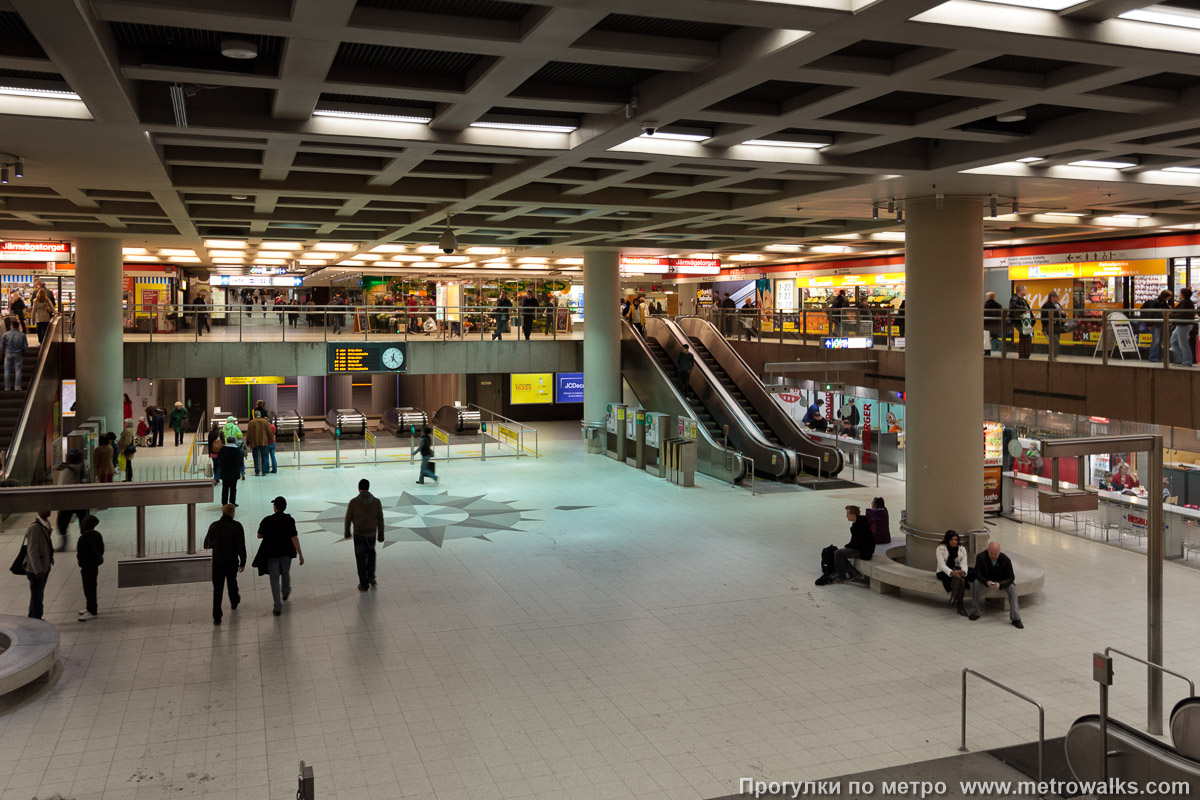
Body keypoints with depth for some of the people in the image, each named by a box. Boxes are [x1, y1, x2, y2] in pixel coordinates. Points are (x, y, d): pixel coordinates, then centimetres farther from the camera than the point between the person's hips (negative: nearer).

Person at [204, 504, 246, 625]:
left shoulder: (214, 526, -4)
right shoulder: (237, 526, -10)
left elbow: (206, 545, 3)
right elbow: (241, 546, -12)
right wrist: (243, 562, -5)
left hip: (217, 561, 0)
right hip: (232, 561, 0)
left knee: (217, 589, 2)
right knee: (232, 583, 25)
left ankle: (217, 617, -3)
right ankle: (234, 603, 49)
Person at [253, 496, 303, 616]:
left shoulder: (267, 520, -13)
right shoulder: (289, 520, -13)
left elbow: (259, 535, -2)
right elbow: (294, 538, -16)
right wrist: (300, 554, -12)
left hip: (271, 553, -1)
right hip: (286, 552, 1)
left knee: (274, 579, 3)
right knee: (286, 573, 27)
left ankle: (278, 607, -2)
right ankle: (285, 593, 54)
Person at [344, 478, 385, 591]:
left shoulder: (353, 502, -15)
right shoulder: (376, 501, -9)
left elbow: (348, 519, -6)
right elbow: (380, 520, -4)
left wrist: (347, 532, 11)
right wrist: (381, 535, 7)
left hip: (359, 534, -2)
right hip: (372, 533, 2)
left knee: (361, 559, 11)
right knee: (371, 554, 27)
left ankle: (364, 584, 15)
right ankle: (371, 577, 20)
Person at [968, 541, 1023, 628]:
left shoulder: (1005, 560, -22)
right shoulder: (981, 558, -22)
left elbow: (1011, 578, -20)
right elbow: (978, 573, -20)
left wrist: (1000, 584, -40)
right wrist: (986, 582, -41)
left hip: (1001, 582, 0)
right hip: (986, 580, 0)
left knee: (1012, 587, -29)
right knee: (976, 583, -30)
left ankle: (1015, 618, -26)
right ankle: (975, 613, -18)